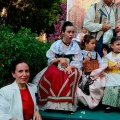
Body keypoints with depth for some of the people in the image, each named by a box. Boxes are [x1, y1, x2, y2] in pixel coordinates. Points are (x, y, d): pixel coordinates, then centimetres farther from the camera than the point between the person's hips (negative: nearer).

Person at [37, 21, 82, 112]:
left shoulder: (75, 46, 2)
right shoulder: (56, 44, 2)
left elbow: (78, 62, -3)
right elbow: (50, 61, 3)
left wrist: (70, 67, -23)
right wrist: (59, 59, -16)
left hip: (70, 68, 1)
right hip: (56, 67, 0)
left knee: (73, 74, -35)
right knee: (55, 74, -35)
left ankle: (67, 103, -26)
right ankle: (53, 102, -27)